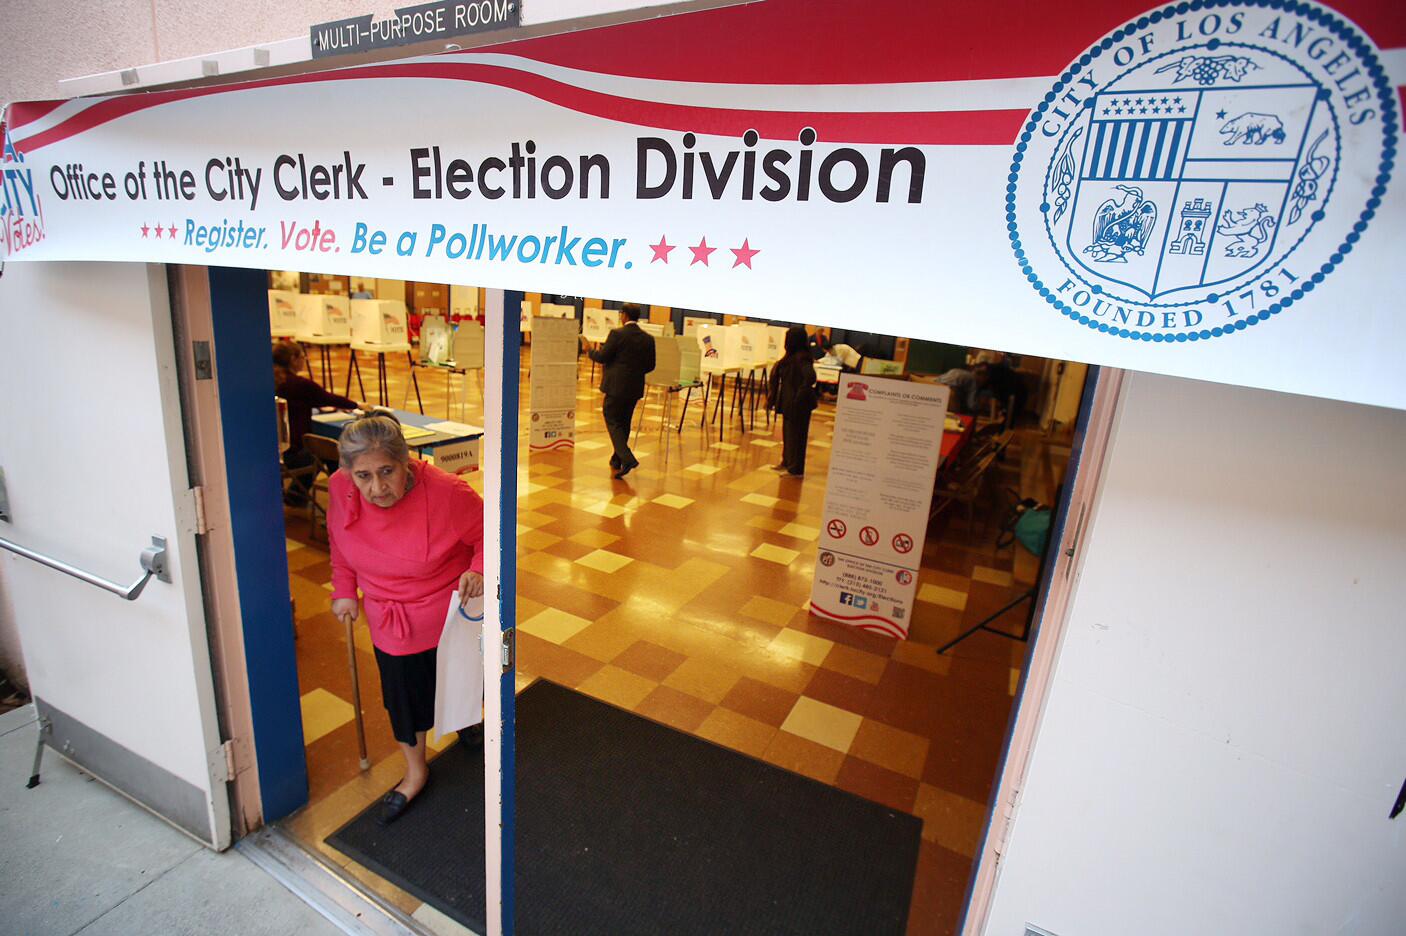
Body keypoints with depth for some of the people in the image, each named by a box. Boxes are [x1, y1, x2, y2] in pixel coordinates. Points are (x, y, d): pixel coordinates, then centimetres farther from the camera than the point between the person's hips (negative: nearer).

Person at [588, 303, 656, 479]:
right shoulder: (648, 338, 3)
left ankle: (627, 459, -16)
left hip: (616, 386, -6)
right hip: (635, 387, 6)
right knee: (624, 422, 18)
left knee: (612, 421, 1)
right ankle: (617, 459, 28)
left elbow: (602, 357, -11)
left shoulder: (617, 334, -12)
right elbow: (650, 365, 6)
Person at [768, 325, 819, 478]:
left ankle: (796, 470, 12)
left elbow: (810, 377, -31)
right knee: (788, 431, 19)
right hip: (789, 401, 9)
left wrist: (800, 395, -25)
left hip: (798, 404, -9)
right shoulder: (792, 356, 9)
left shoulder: (801, 357, -19)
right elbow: (777, 374, 19)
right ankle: (787, 462, 34)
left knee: (796, 434, 1)